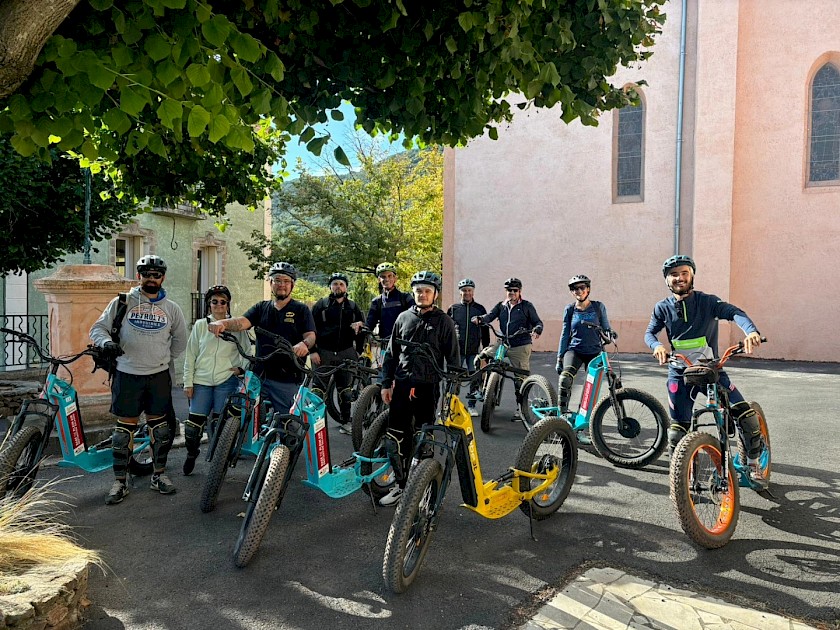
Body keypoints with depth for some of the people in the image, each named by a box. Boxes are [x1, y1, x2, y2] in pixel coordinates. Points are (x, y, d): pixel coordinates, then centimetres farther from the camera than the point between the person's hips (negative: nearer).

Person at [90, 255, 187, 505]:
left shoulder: (172, 308, 6)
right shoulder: (122, 302, 0)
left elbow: (180, 340, 19)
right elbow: (98, 328, 2)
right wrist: (107, 342, -18)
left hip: (159, 376, 2)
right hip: (127, 374, -2)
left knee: (159, 427, 8)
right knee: (124, 428, 3)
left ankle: (159, 475, 23)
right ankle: (120, 482, 14)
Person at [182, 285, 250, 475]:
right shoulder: (200, 325, 7)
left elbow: (247, 351, 12)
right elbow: (190, 355, 8)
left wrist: (242, 368, -4)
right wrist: (188, 382, 4)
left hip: (226, 381, -1)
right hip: (201, 381, 1)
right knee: (195, 421, 0)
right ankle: (191, 453, 26)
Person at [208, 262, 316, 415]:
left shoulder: (301, 309, 6)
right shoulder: (261, 308, 15)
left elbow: (311, 335, -3)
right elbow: (242, 322, -1)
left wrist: (304, 344, -28)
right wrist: (223, 323, -23)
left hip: (287, 381, -3)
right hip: (259, 376, 3)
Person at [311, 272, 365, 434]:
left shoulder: (353, 307, 13)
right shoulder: (321, 305, 6)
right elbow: (311, 328, 2)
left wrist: (358, 350, 8)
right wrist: (313, 351, -7)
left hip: (346, 353, 2)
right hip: (324, 352, -2)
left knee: (345, 389, 5)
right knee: (320, 388, -2)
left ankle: (345, 421, 14)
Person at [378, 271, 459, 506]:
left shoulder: (444, 322, 0)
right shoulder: (404, 318, 10)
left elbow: (453, 358, 1)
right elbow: (391, 353, 13)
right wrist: (386, 384, 9)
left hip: (428, 387, -3)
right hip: (402, 385, 3)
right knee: (396, 437, 2)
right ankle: (400, 484, 17)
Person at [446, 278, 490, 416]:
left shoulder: (480, 309, 7)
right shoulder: (453, 309, 6)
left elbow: (485, 331, 11)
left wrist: (485, 348, 8)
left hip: (474, 350, 1)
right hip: (457, 349, -1)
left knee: (475, 377, 2)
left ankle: (471, 406, 13)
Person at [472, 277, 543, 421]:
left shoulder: (527, 306, 4)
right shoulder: (501, 306, 13)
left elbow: (538, 322, 3)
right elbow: (490, 316, -1)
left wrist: (536, 331, -21)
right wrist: (480, 319, -23)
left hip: (521, 346, -4)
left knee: (520, 379, -3)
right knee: (481, 357, -11)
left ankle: (520, 410, 8)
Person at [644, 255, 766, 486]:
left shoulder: (707, 301, -5)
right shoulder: (663, 308, 2)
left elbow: (733, 312, -19)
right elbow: (650, 332, 3)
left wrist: (751, 331, -40)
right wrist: (657, 346, -21)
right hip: (680, 374, 1)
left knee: (746, 413, -13)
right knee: (678, 429, 0)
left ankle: (753, 464, 11)